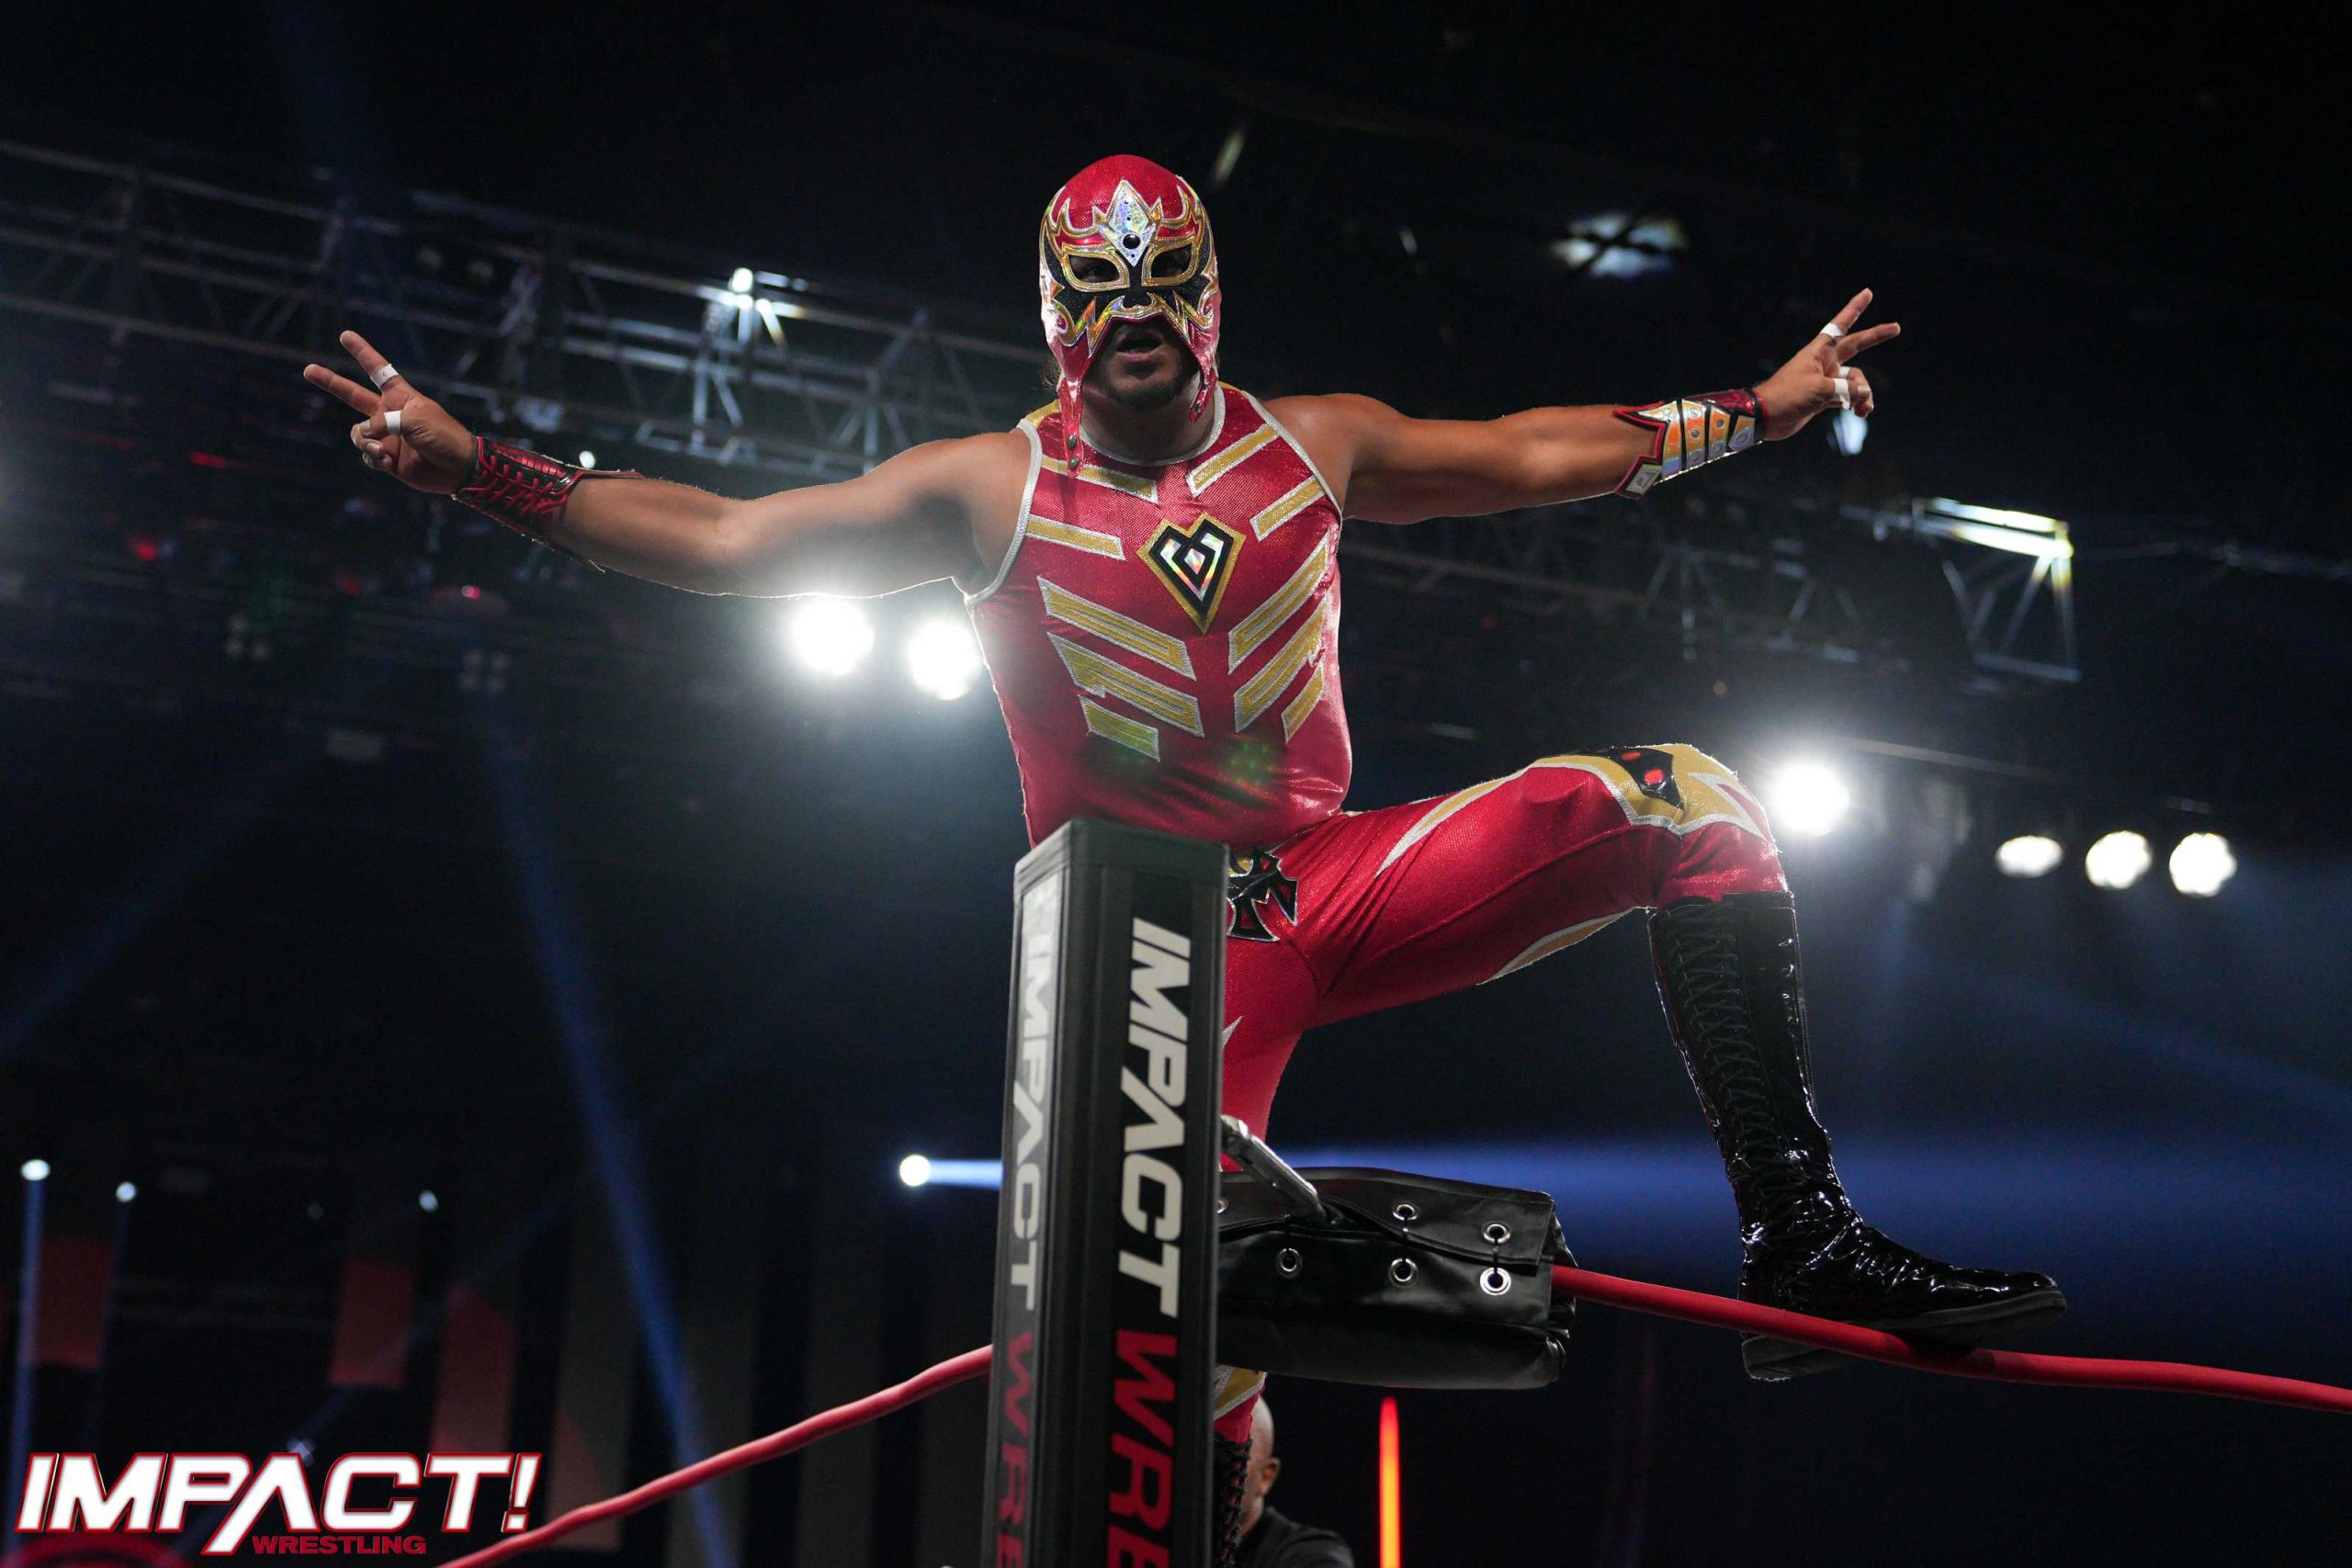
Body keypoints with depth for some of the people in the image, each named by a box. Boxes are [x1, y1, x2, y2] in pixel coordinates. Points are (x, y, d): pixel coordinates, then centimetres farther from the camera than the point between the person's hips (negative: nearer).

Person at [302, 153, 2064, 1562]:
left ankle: (1801, 1241, -17)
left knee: (1684, 802, -14)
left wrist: (1756, 407, 17)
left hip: (1344, 880, 3)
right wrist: (482, 467, -4)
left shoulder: (1314, 446, 10)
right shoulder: (989, 487, 3)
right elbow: (726, 538, 2)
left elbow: (1550, 455, 17)